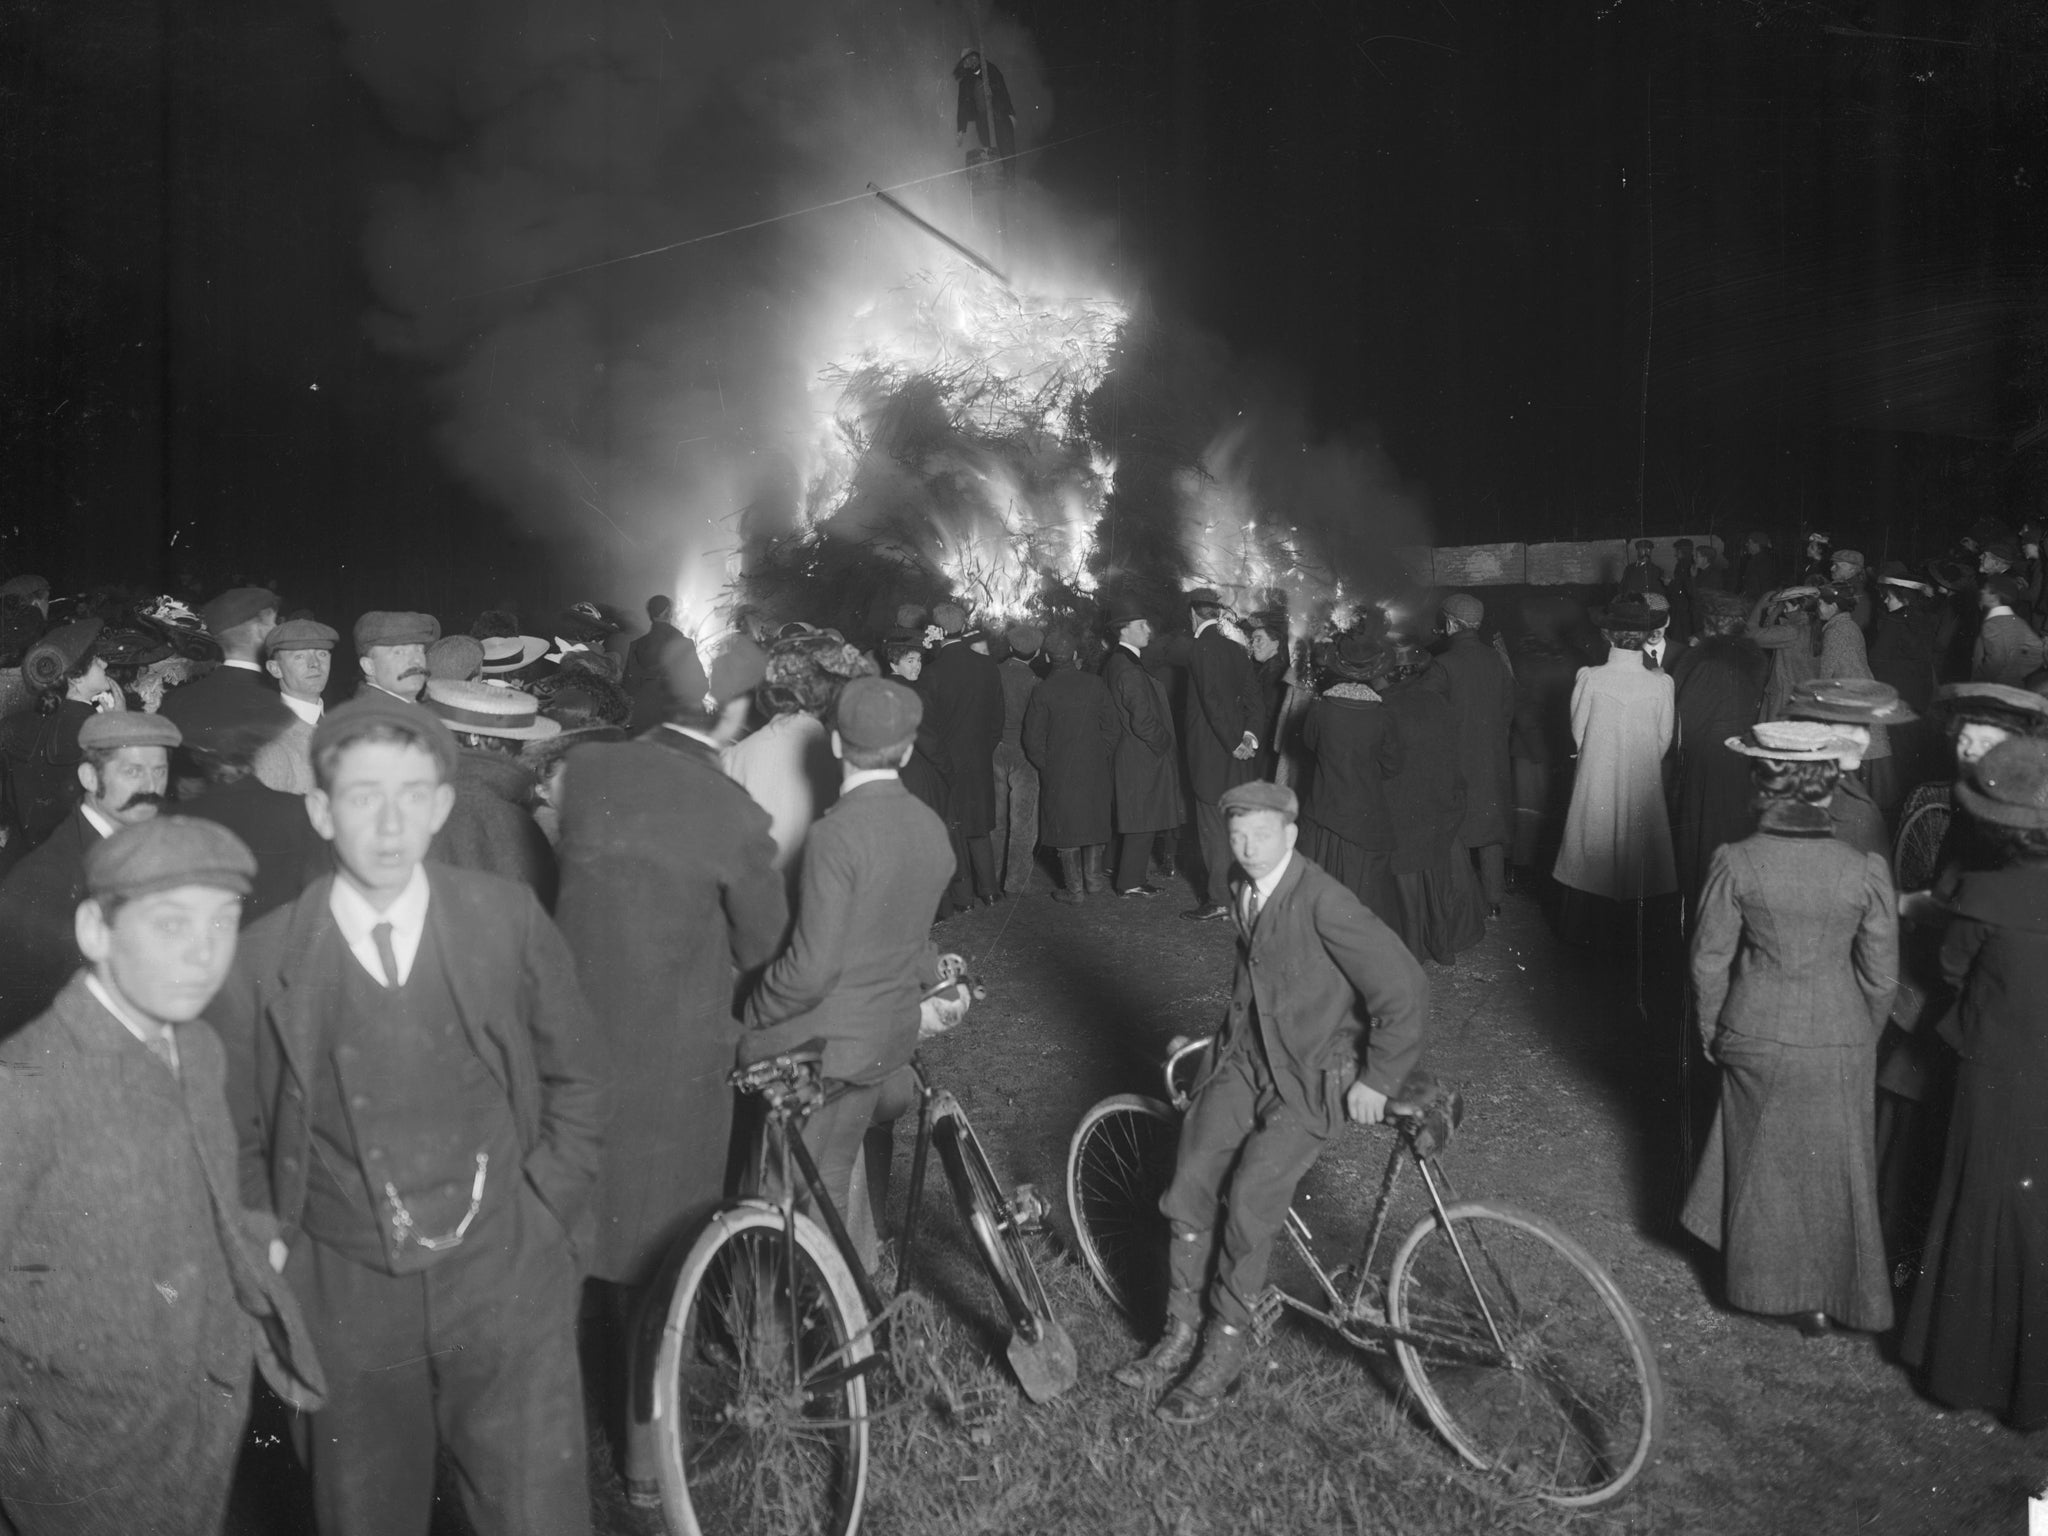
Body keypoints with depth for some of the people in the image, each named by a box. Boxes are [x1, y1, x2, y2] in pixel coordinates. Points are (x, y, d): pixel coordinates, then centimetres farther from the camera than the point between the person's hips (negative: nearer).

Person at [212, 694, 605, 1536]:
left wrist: (546, 1214, -1)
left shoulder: (508, 919, -7)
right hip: (345, 1296, 1)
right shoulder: (263, 959, -8)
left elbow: (576, 1081, 4)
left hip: (506, 1280, 0)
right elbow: (237, 1137, 6)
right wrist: (274, 1251, -1)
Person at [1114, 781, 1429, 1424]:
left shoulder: (1324, 904, -21)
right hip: (1245, 1058, 6)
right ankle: (1181, 1330, 6)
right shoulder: (1243, 893, 5)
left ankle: (1223, 1350, -2)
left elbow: (1404, 991, -20)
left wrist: (1376, 1081, -15)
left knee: (1249, 1198, -20)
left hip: (1312, 1075, -6)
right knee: (1191, 1182, -10)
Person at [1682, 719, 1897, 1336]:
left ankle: (1767, 1285, 37)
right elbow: (1881, 975, -4)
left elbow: (1710, 960, -8)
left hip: (1756, 1038, 0)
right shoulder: (1866, 871, -14)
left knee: (1760, 1163, 20)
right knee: (1832, 1167, 18)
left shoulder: (1734, 864, -17)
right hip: (1840, 1044, 0)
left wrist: (1712, 1031, 8)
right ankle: (1827, 1295, 32)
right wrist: (1863, 1040, 13)